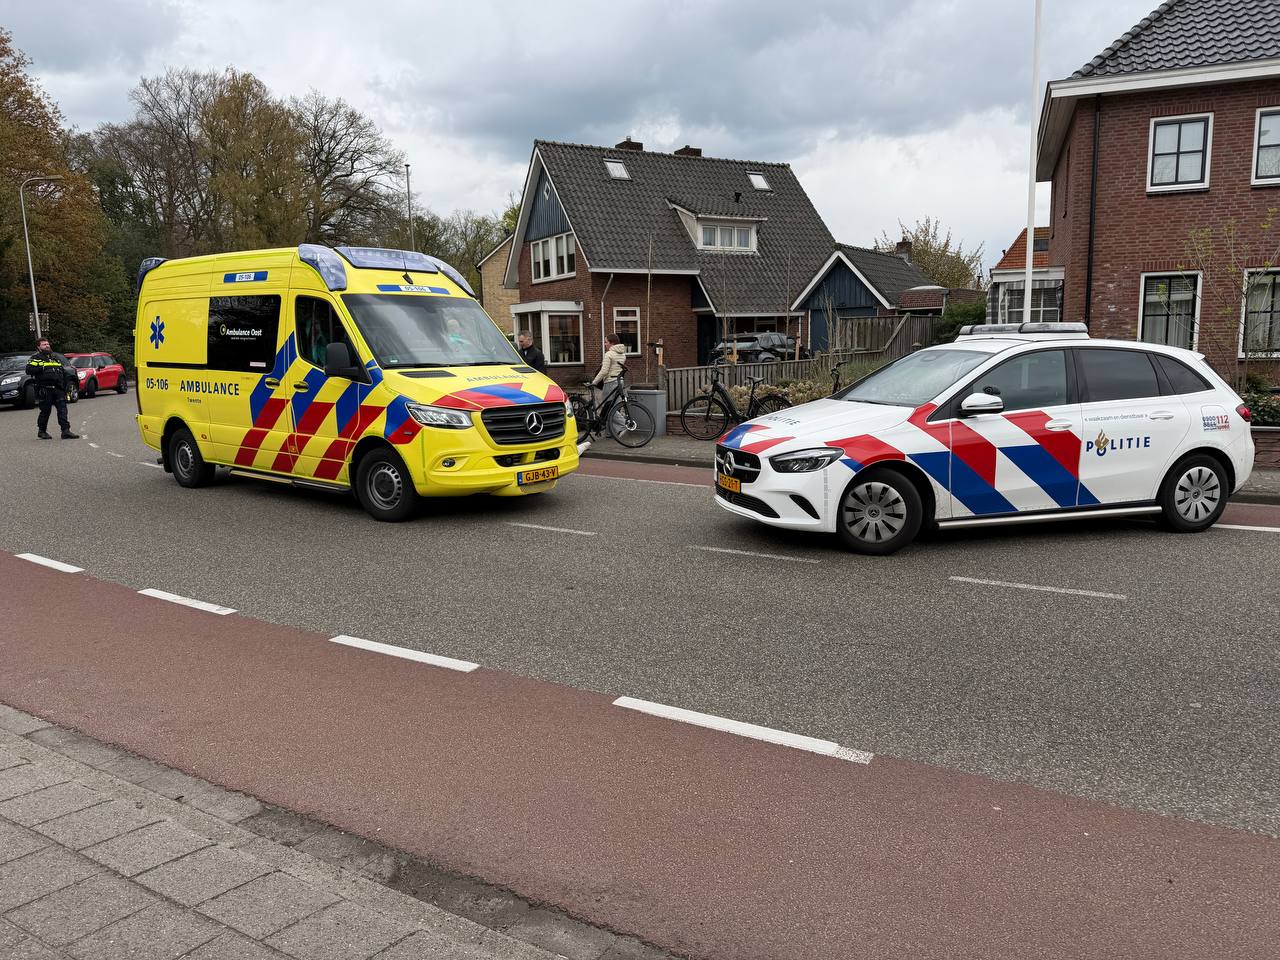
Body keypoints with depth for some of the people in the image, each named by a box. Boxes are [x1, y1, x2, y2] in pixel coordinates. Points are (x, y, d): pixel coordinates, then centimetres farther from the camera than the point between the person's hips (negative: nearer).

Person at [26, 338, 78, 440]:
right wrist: (42, 367, -12)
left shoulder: (56, 357, 22)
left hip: (58, 389, 4)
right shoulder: (36, 358, 5)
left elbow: (63, 371, 26)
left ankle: (66, 431, -10)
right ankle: (41, 431, 13)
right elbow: (29, 370, -9)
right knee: (45, 410, 0)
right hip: (45, 389, -4)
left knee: (62, 409, -5)